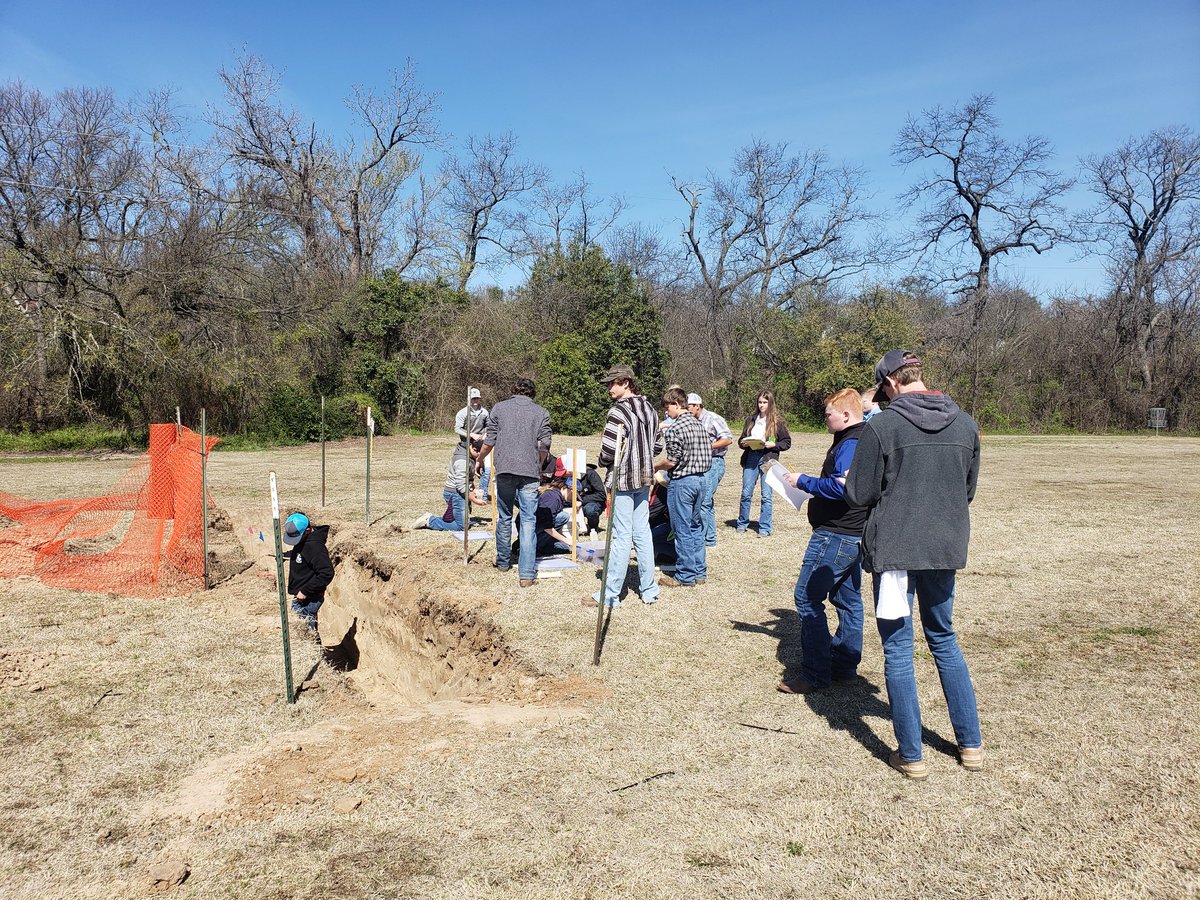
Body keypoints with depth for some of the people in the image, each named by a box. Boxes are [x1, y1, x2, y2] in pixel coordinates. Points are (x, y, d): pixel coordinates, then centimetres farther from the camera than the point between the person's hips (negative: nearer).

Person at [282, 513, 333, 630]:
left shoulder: (315, 547, -24)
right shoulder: (301, 541, 6)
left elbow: (327, 573, -28)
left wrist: (305, 592, -24)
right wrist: (284, 555, 15)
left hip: (308, 599, -10)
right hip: (299, 597, 10)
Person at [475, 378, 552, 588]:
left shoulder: (499, 408, 8)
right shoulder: (542, 413, 8)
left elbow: (489, 441, 5)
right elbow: (544, 447, 4)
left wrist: (479, 460, 22)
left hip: (504, 469, 1)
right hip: (530, 472, -1)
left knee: (504, 517, 17)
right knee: (528, 521, -1)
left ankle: (503, 562, 31)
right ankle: (527, 574, -6)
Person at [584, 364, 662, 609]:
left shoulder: (619, 411, -18)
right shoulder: (649, 409, 9)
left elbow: (609, 449, -21)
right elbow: (657, 445, 15)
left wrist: (601, 460, -1)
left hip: (623, 480, -8)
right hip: (644, 479, 8)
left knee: (621, 537, -4)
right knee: (642, 533, 14)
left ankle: (610, 594, 4)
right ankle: (649, 590, 21)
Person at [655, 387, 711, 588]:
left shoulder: (675, 428, -15)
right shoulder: (699, 424, 10)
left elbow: (672, 461, -17)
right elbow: (708, 455, 12)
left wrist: (654, 467, 0)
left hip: (682, 481, -8)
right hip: (700, 479, 8)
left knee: (683, 530, 0)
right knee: (696, 526, 15)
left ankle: (685, 576, 7)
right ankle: (699, 572, 21)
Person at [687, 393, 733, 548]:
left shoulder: (712, 418, -9)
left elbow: (728, 439, -13)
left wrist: (708, 446, -20)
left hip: (714, 463, -9)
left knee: (703, 501, -12)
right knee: (708, 502, 11)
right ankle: (710, 539, 17)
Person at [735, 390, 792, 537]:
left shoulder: (777, 422, 1)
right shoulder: (751, 420, 13)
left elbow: (787, 442, 3)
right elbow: (741, 440, 19)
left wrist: (774, 445, -12)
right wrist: (743, 443, -3)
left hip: (768, 460, -3)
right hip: (750, 458, 3)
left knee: (766, 496, -2)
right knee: (746, 493, 4)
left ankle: (765, 528, 7)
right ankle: (742, 524, 19)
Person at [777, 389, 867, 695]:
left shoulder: (851, 444, -18)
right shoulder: (865, 438, 15)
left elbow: (840, 487, -28)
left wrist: (803, 481, -15)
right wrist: (810, 483, 12)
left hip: (835, 535, -11)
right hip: (854, 534, 11)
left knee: (808, 597, -7)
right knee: (848, 598, 15)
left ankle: (815, 675, -4)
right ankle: (845, 666, 24)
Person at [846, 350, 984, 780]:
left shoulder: (881, 426, -13)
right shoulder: (965, 424, 3)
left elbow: (859, 495, -8)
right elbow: (969, 489, 13)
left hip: (893, 548, -5)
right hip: (946, 548, 5)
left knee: (898, 648, 6)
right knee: (944, 639, 21)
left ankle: (911, 755, 12)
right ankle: (971, 744, 26)